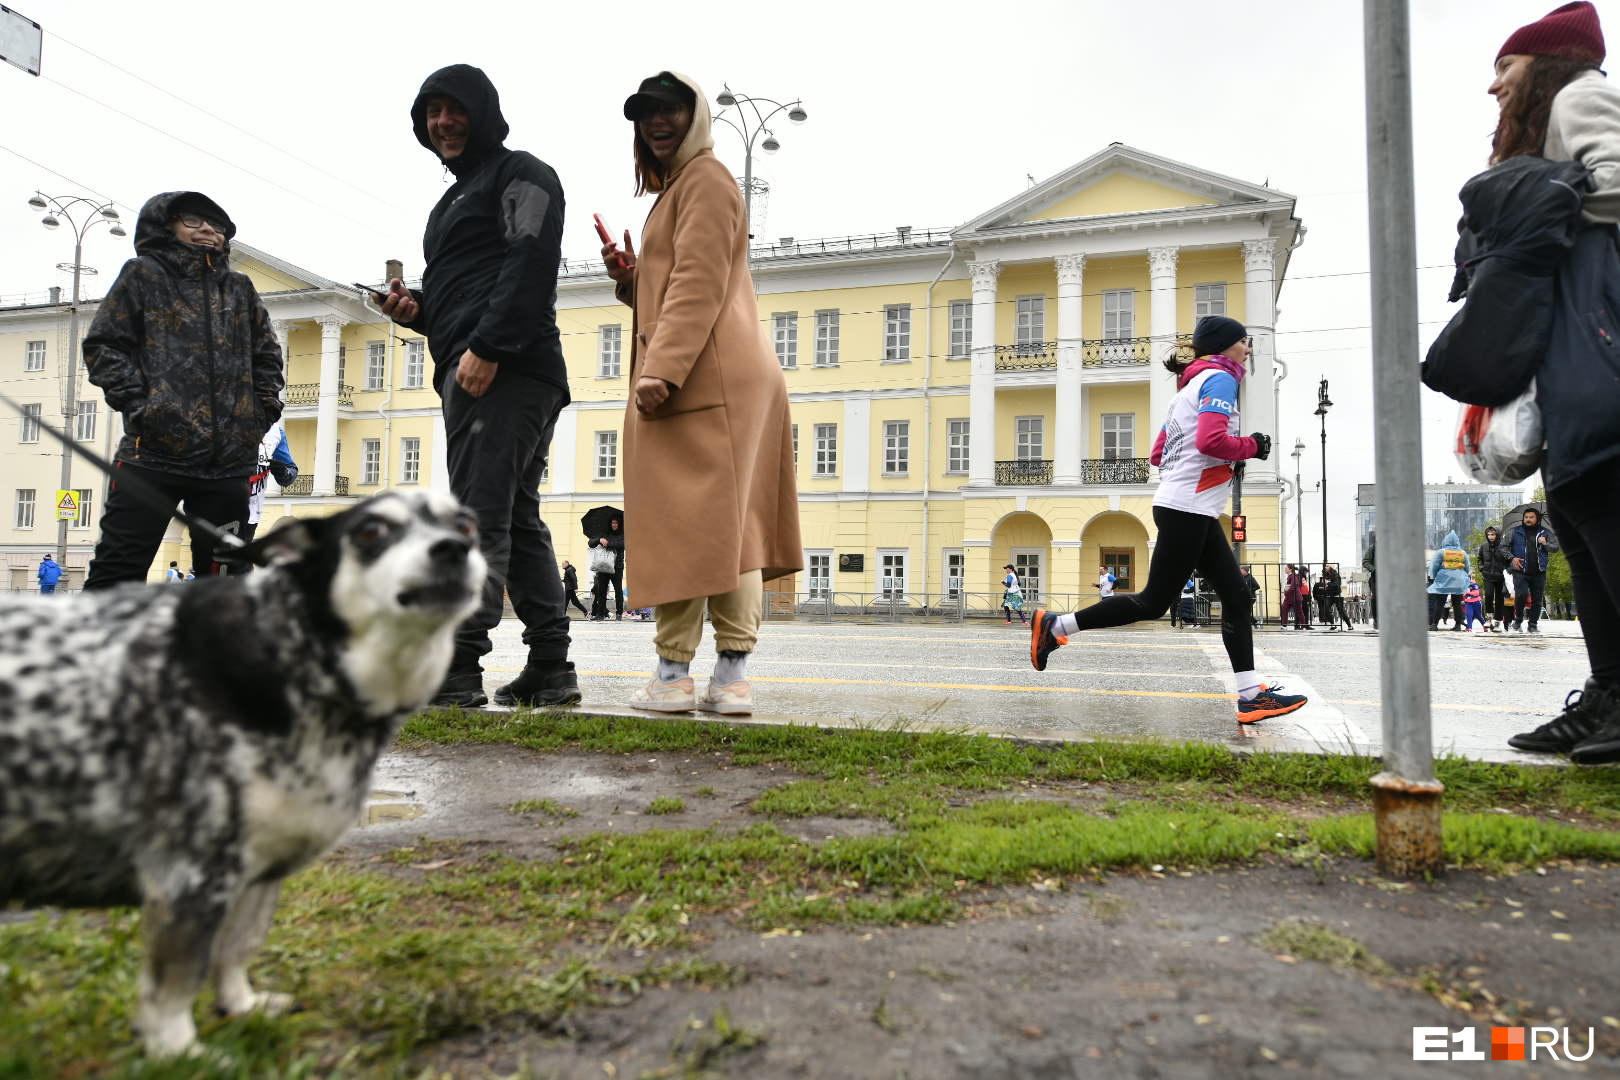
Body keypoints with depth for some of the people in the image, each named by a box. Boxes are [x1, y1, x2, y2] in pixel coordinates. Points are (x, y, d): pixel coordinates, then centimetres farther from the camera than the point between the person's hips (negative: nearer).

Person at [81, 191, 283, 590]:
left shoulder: (240, 289, 18)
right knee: (118, 572, -5)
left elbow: (266, 356, 22)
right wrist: (136, 403, -9)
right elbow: (104, 345, 4)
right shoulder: (143, 275, 9)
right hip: (153, 450, -3)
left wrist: (264, 411, 8)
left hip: (229, 460, 4)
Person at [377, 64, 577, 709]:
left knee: (479, 511, -15)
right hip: (470, 371, 10)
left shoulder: (520, 175, 3)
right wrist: (417, 312, 11)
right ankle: (550, 669, 9)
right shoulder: (456, 198, 32)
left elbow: (531, 264, -13)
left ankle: (457, 668, -16)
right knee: (517, 518, 6)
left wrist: (485, 347, -22)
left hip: (501, 369, -10)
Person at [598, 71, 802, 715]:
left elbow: (698, 284, -15)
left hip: (703, 375, -10)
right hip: (735, 379, 10)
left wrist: (661, 370, -22)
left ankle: (672, 674, -6)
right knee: (731, 524, 3)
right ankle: (732, 677, 3)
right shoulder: (677, 186, 30)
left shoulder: (704, 178, -2)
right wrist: (629, 276, 14)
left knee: (685, 520, -10)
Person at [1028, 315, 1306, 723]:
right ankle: (1055, 624, 1)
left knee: (1236, 596, 6)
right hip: (1188, 508, -10)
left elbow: (1158, 454, 20)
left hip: (1194, 511, 10)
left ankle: (1251, 696, 6)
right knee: (1154, 602, -5)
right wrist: (1252, 446, -7)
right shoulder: (1220, 378, -7)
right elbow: (1211, 441, -24)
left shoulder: (1192, 384, 22)